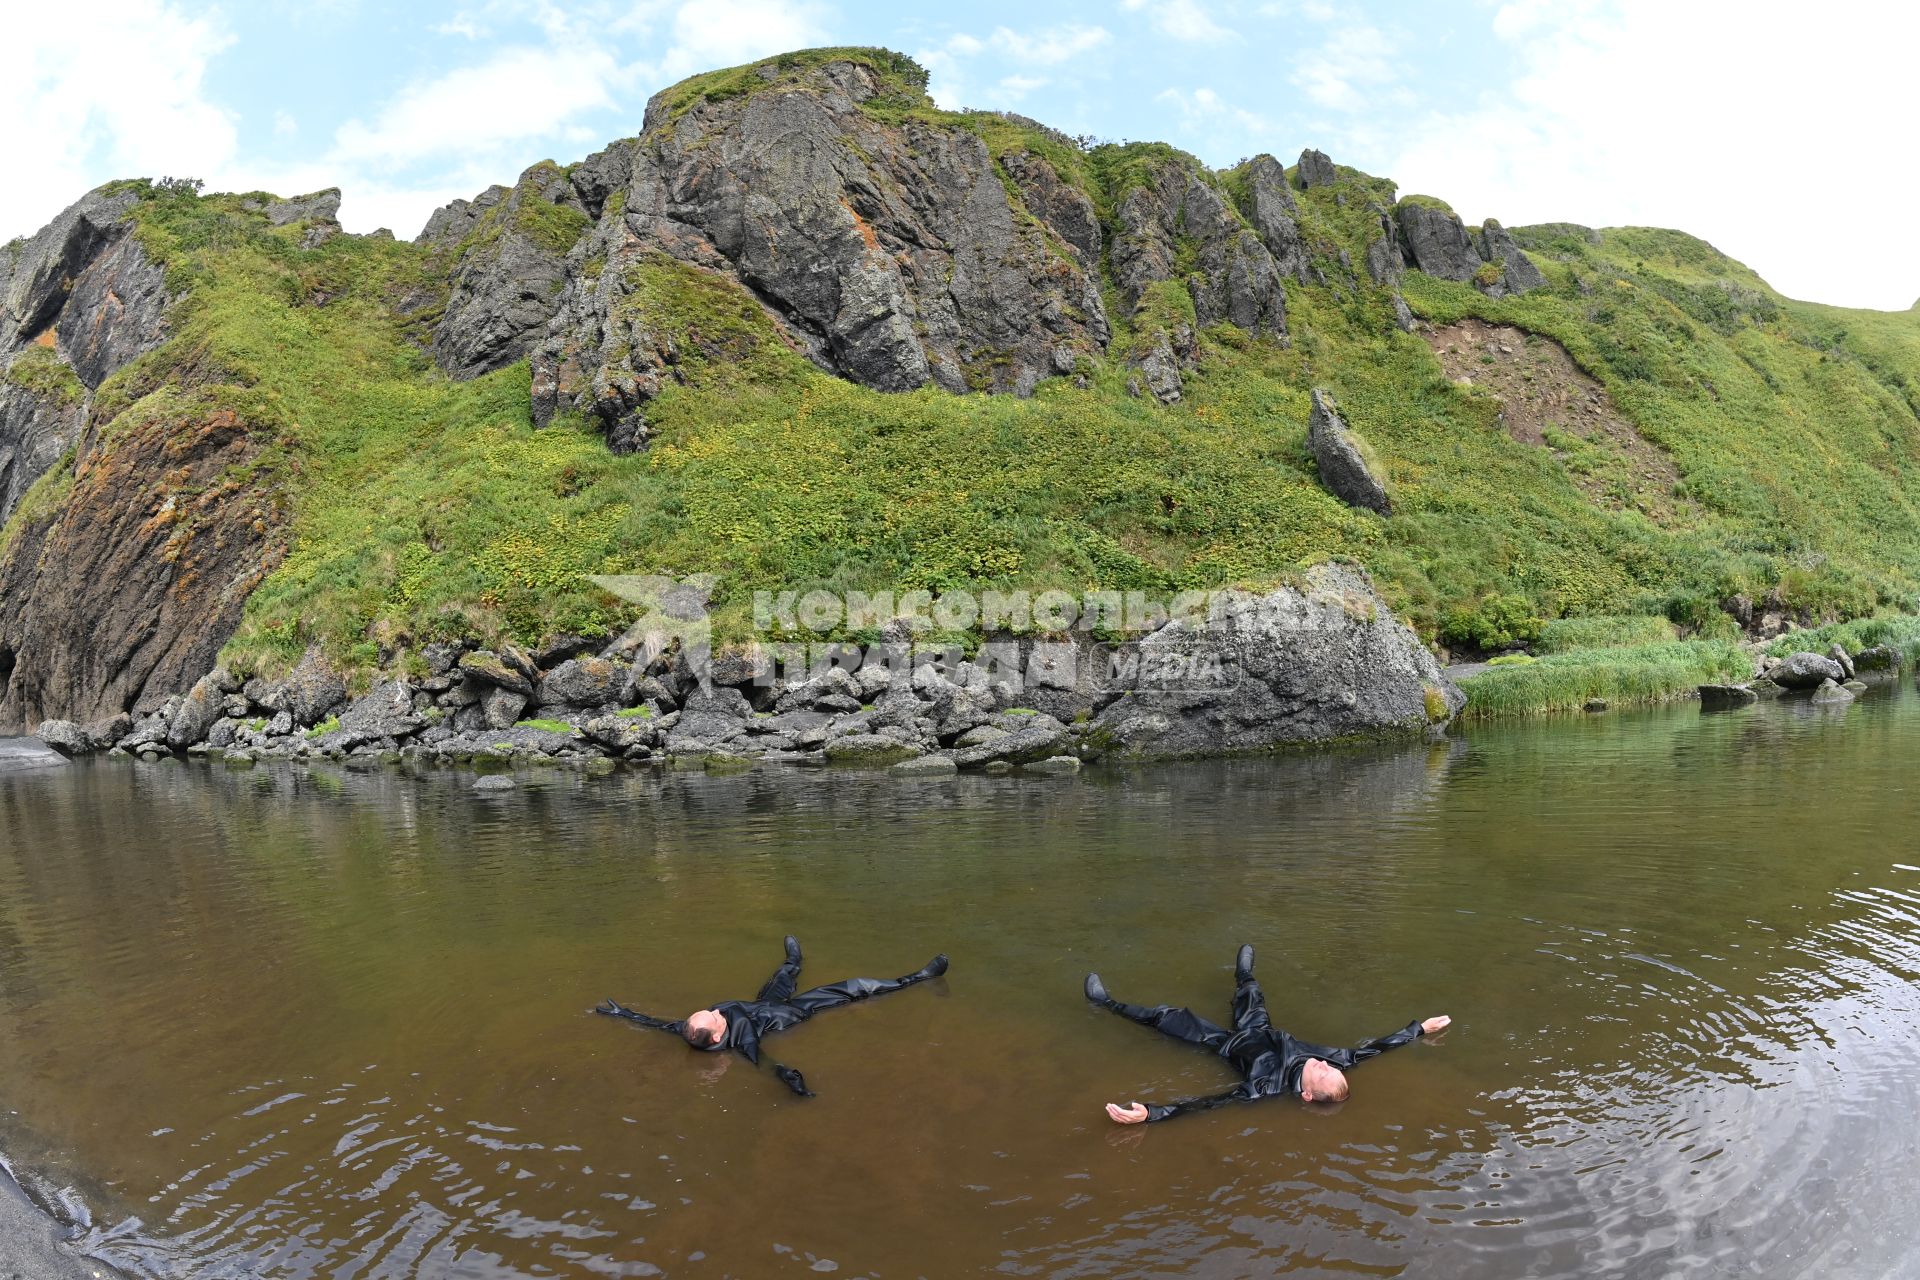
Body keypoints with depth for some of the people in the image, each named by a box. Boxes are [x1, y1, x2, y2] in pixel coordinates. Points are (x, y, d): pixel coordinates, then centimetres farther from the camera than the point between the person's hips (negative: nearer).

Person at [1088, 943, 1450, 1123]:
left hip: (1230, 1045, -5)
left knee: (1168, 1017, 2)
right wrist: (1422, 1027, -9)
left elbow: (1210, 1101, -52)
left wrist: (1148, 1113, -62)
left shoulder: (1269, 1088, -45)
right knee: (1250, 993, 28)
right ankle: (1242, 977, 65)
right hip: (1262, 1034, 6)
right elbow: (1371, 1048, -17)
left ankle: (1108, 1004, 26)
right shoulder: (1335, 1062, -32)